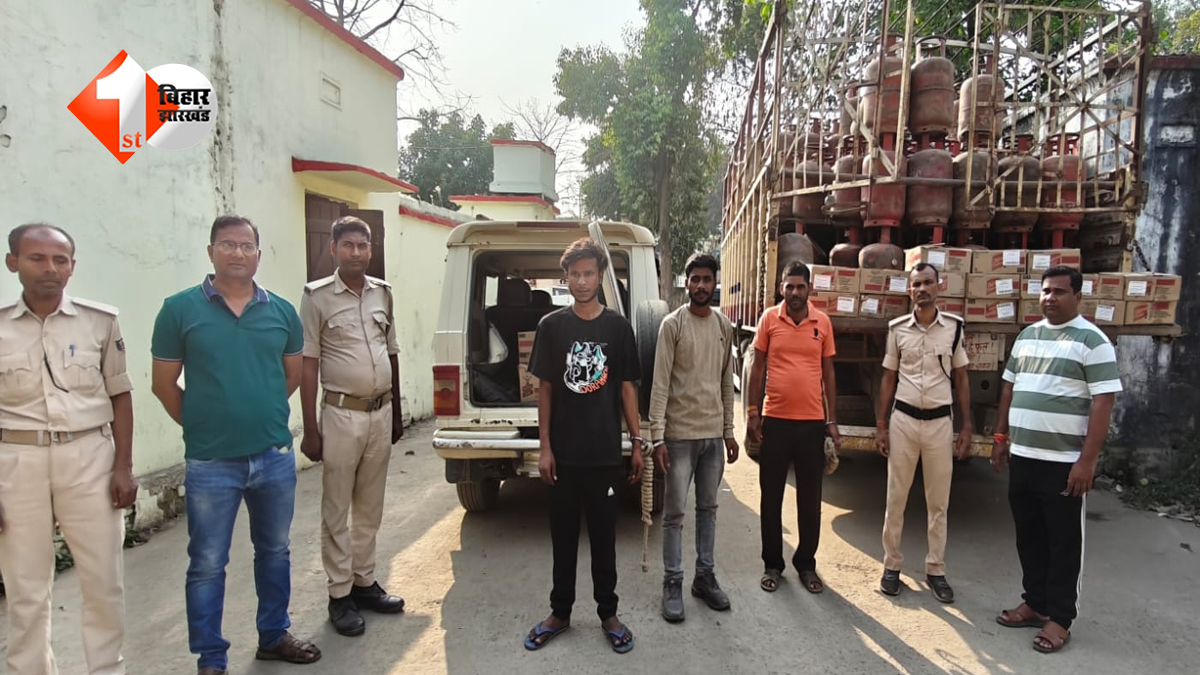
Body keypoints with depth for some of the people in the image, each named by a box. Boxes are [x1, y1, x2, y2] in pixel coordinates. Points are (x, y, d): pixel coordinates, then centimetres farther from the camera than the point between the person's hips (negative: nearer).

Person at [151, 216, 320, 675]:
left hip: (275, 457, 3)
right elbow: (164, 384, 0)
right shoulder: (180, 309, -6)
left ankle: (274, 636, 36)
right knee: (207, 565, 8)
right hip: (210, 464, -3)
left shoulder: (282, 311, 2)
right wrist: (204, 425, 5)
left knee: (275, 551, 17)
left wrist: (262, 413, 12)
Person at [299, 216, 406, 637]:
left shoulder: (383, 293, 9)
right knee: (337, 510, 5)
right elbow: (307, 365, -7)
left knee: (371, 507, 14)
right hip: (342, 414, -5)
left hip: (381, 413, 5)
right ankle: (340, 594, 16)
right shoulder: (318, 296, -5)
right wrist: (310, 429, -10)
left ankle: (365, 582, 27)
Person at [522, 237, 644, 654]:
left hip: (606, 452, 0)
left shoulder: (618, 327, 0)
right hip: (564, 452, 1)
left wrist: (637, 443, 1)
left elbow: (627, 388, 4)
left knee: (604, 535, 11)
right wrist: (544, 447, -3)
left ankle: (608, 613, 26)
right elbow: (544, 389, 1)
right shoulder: (551, 326, 0)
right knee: (563, 535, 12)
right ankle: (560, 612, 27)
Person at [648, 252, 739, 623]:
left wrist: (729, 431, 11)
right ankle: (673, 583, 13)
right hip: (680, 433, -5)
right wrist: (657, 436, -16)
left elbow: (727, 382, 13)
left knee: (708, 508, 14)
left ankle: (705, 576, 26)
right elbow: (660, 383, -11)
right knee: (675, 512, 2)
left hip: (714, 434, 5)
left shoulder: (725, 327, 8)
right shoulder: (672, 324, -8)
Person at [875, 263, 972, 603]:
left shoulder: (954, 327, 0)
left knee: (938, 502, 8)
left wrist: (966, 427, 2)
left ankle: (935, 569, 20)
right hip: (903, 420, 0)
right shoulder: (897, 328, 0)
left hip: (940, 422, 0)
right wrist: (880, 425, 1)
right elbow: (889, 379, 5)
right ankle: (892, 565, 18)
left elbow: (961, 379, 5)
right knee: (896, 498, 7)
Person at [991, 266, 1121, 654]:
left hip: (1064, 462, -6)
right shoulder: (1027, 336, 11)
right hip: (1022, 456, 6)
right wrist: (1001, 437, 14)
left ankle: (1060, 618, 16)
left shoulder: (1092, 341, -9)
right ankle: (1035, 602, 29)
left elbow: (1103, 403, -14)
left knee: (1063, 543, 5)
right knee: (1028, 536, 15)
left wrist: (1087, 461, -18)